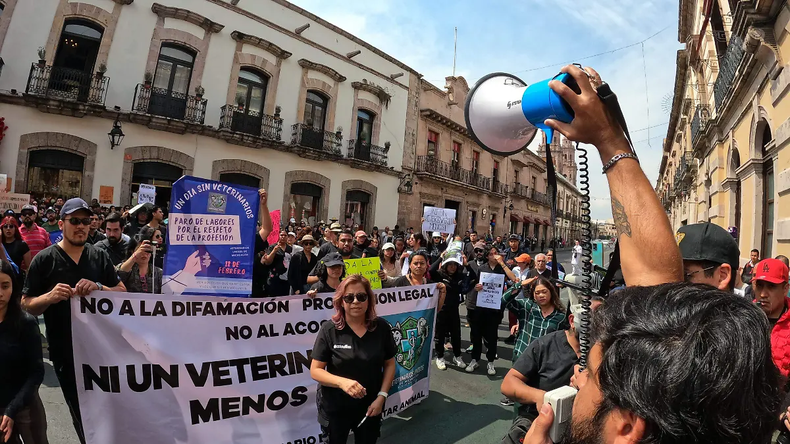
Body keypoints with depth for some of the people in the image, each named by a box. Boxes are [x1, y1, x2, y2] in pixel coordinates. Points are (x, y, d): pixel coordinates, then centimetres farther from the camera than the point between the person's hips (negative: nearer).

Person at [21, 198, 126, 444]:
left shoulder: (99, 256, 0)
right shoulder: (44, 259, -7)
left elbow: (123, 292, 0)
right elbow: (26, 305, -5)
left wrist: (98, 287, -19)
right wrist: (50, 296, -25)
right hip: (65, 351, -2)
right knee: (82, 413, 16)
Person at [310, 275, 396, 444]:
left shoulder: (382, 327, -9)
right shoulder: (329, 330, -15)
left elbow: (390, 364, 1)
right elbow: (315, 370, -13)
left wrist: (382, 396, -10)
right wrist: (342, 382, -29)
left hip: (370, 406, 2)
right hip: (335, 409, -1)